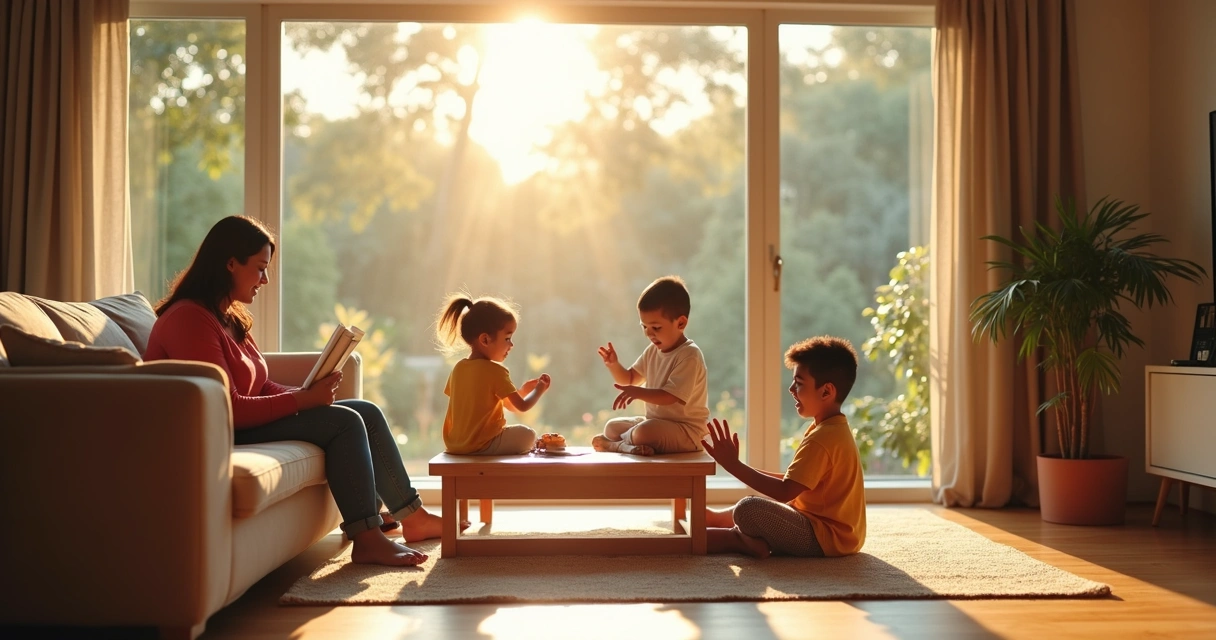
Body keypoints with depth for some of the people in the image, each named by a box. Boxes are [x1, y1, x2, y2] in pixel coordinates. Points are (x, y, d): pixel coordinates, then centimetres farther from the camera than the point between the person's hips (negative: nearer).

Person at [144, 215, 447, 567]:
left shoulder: (230, 317, 12)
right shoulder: (189, 320, -19)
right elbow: (227, 411, -25)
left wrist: (307, 392, -6)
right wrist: (302, 400, -21)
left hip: (247, 422, 10)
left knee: (366, 412, 3)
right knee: (344, 422, -19)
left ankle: (412, 517, 9)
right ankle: (367, 541, -17)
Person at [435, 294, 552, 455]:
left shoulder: (458, 369, 5)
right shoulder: (495, 371, -16)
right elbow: (522, 406, -11)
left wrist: (522, 390, 15)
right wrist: (539, 389, 9)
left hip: (454, 445, 7)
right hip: (481, 446, -7)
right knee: (527, 435, 12)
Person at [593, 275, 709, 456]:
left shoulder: (689, 356, -20)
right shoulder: (653, 351, 8)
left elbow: (670, 396, -28)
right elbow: (629, 378, 17)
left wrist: (638, 392, -38)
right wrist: (613, 365, -4)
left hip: (685, 429, -9)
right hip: (655, 422, 9)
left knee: (644, 432, -33)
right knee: (611, 426, 9)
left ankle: (614, 444, -5)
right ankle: (629, 446, -19)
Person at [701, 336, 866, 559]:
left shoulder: (822, 439, -22)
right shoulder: (835, 429, 12)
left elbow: (785, 492, -27)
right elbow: (795, 482, 14)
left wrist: (733, 465, -24)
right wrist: (752, 474, 5)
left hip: (826, 538, -11)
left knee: (748, 509, -25)